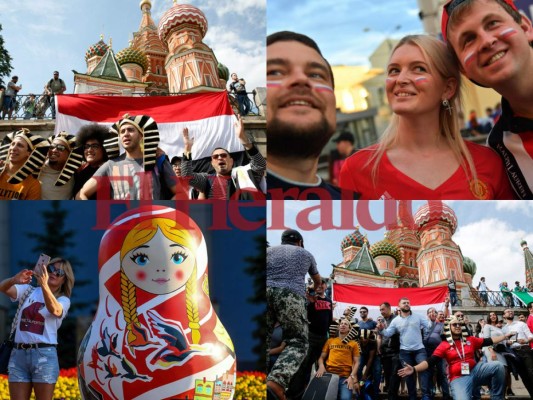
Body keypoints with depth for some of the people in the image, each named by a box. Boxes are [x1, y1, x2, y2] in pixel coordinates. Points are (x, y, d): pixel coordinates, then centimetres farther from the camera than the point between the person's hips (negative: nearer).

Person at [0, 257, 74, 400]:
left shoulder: (63, 300, 4)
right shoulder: (28, 290, 12)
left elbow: (55, 310, -20)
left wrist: (44, 285, -35)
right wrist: (15, 280, -28)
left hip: (44, 355, -3)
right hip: (18, 353, 3)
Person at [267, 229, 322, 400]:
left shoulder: (269, 250, 28)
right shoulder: (305, 254, 28)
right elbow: (318, 280, 44)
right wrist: (315, 291, 67)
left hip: (265, 291, 3)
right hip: (291, 295, -2)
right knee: (298, 342, -1)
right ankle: (276, 382, -26)